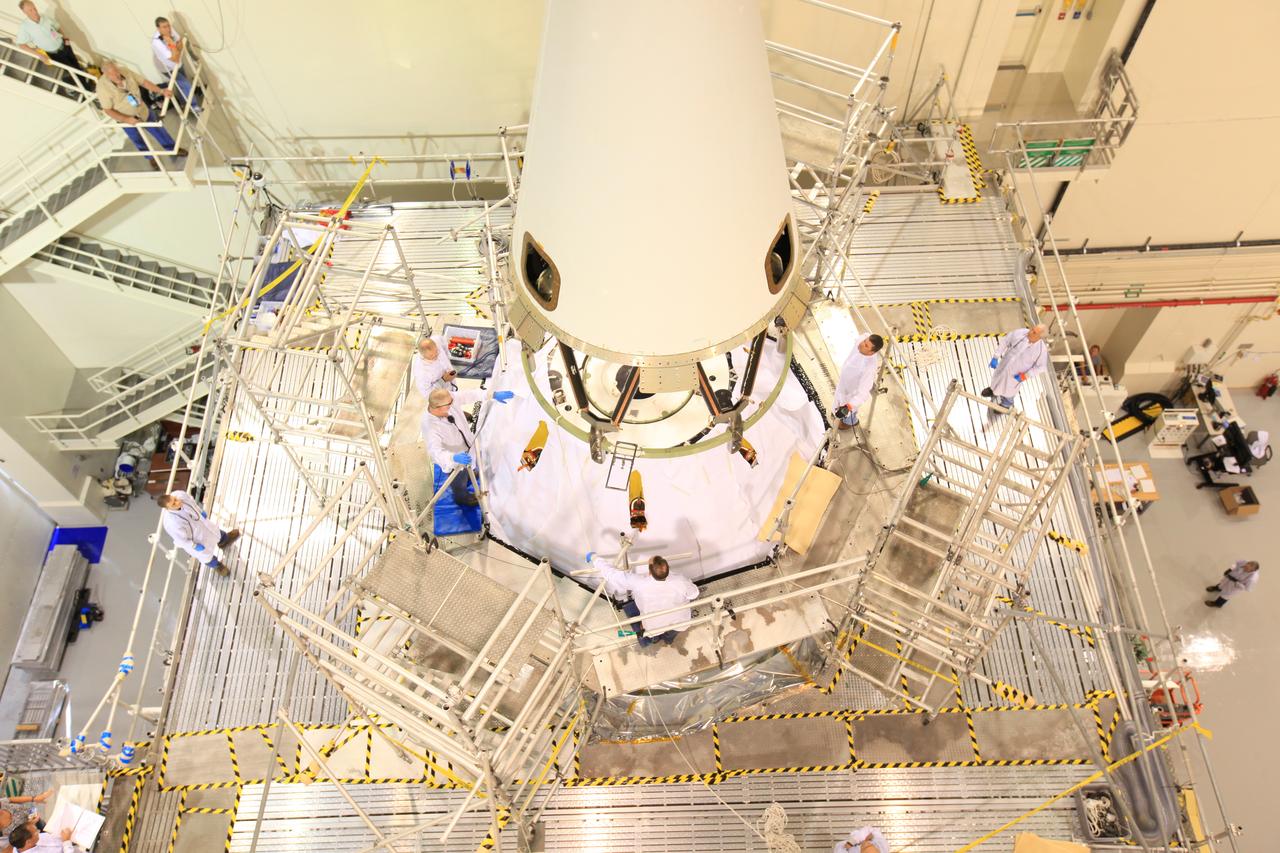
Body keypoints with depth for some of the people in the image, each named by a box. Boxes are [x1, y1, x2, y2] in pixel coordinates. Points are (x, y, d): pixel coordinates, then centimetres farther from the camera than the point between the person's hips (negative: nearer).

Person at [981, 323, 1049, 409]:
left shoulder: (1042, 350, -32)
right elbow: (1004, 341, -12)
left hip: (1015, 374, -3)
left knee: (1008, 390, 24)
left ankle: (1006, 404, 57)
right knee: (997, 378, 32)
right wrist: (995, 357, -13)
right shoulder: (1019, 333, -27)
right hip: (1004, 364, 3)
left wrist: (1025, 376, -18)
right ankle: (994, 389, 67)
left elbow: (1041, 366, -17)